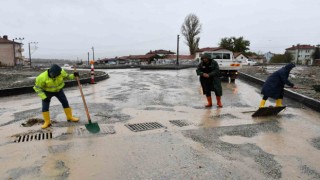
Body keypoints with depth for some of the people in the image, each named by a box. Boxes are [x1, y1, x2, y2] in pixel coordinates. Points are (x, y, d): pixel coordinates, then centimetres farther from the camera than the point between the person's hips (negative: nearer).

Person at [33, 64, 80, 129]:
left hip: (58, 90, 3)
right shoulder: (42, 77, -33)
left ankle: (69, 117, 19)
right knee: (45, 107, -5)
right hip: (47, 92, -2)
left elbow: (66, 76, -5)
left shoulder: (61, 72, -26)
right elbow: (37, 88, -21)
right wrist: (44, 97, -24)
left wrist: (73, 75, -25)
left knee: (65, 102, 3)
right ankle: (47, 122, 11)